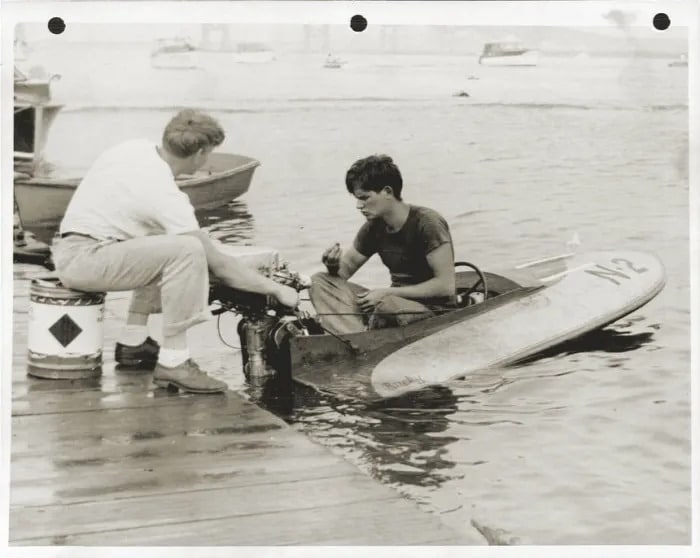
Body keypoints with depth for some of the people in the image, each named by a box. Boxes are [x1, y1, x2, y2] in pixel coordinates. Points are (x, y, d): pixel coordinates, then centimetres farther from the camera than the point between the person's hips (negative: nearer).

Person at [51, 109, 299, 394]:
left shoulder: (136, 147, 4)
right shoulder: (164, 195, -19)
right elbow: (218, 265, -15)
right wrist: (276, 289, -5)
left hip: (68, 247, 10)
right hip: (82, 260, -10)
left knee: (162, 251, 26)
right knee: (187, 250, -24)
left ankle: (132, 341, 23)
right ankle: (173, 362, -20)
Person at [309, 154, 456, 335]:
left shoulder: (427, 223, -14)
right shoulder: (374, 227, 6)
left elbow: (446, 286, -19)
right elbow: (346, 270, 15)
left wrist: (387, 292, -20)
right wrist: (334, 265, -11)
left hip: (433, 310, -7)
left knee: (386, 305, -41)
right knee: (320, 282, -9)